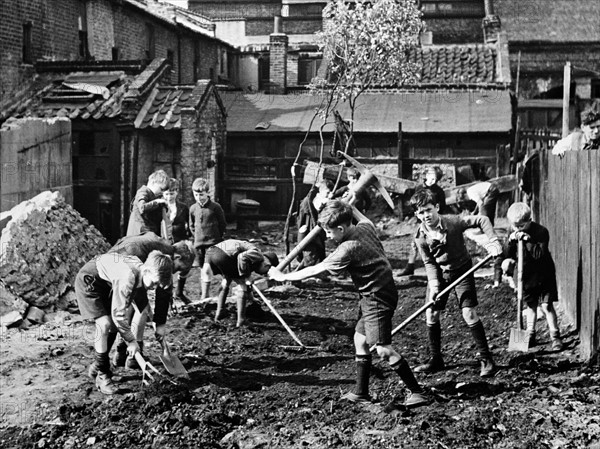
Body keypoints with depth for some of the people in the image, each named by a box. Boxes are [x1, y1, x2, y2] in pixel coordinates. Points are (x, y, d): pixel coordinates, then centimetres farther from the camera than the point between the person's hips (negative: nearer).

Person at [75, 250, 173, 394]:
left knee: (114, 325, 6)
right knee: (104, 324, -19)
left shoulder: (142, 274, -11)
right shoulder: (128, 277, -38)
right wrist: (131, 340, -22)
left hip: (106, 283, 9)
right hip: (88, 281, -9)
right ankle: (102, 375, -8)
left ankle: (97, 366, 24)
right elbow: (118, 313, -32)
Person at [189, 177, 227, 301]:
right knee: (202, 270, 10)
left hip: (212, 243, -5)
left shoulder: (215, 207, -7)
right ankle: (204, 296, 18)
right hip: (198, 243, 5)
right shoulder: (193, 208, 6)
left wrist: (217, 238, 1)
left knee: (207, 269, -12)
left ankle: (205, 296, -8)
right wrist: (197, 237, 11)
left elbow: (222, 224, 1)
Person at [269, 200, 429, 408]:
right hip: (373, 295, 10)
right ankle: (361, 393, 22)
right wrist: (350, 208, 25)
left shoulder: (348, 249, -24)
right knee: (360, 339, 15)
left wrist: (283, 277, -9)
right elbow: (366, 219, 29)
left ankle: (417, 392, -4)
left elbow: (314, 270, -18)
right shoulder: (364, 227, -1)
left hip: (377, 298, -10)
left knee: (383, 348, -10)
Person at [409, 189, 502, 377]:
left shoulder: (453, 222, -23)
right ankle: (435, 360, 19)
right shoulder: (421, 237, -14)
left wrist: (493, 241, -27)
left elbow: (482, 220, -16)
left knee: (469, 314, -13)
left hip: (461, 271, -4)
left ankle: (486, 360, -1)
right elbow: (429, 263, -6)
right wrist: (434, 284, -19)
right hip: (439, 274, 4)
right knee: (431, 314, 2)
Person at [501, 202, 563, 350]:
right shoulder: (514, 234, -4)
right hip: (526, 275, 5)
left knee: (546, 305, -6)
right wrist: (511, 243, -20)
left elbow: (540, 254, -29)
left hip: (543, 274, -5)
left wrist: (528, 240, -37)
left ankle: (555, 337, 3)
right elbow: (509, 255, -1)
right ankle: (530, 335, 24)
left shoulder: (541, 231, -20)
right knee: (530, 305, 14)